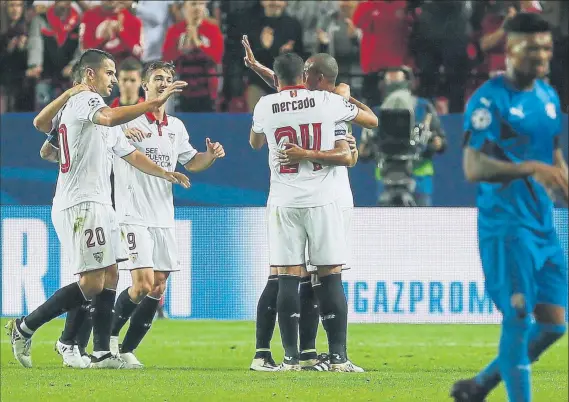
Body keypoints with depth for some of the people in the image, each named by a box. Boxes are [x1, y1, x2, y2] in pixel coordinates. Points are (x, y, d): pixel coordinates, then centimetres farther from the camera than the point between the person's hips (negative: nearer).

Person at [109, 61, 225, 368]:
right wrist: (122, 131, -38)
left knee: (157, 290, 4)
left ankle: (126, 350, 14)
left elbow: (191, 163, 26)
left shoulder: (176, 127, 14)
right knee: (143, 284, -16)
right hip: (133, 217, -7)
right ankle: (109, 335, 7)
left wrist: (211, 155, 5)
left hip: (163, 219, 7)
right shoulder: (128, 120, -6)